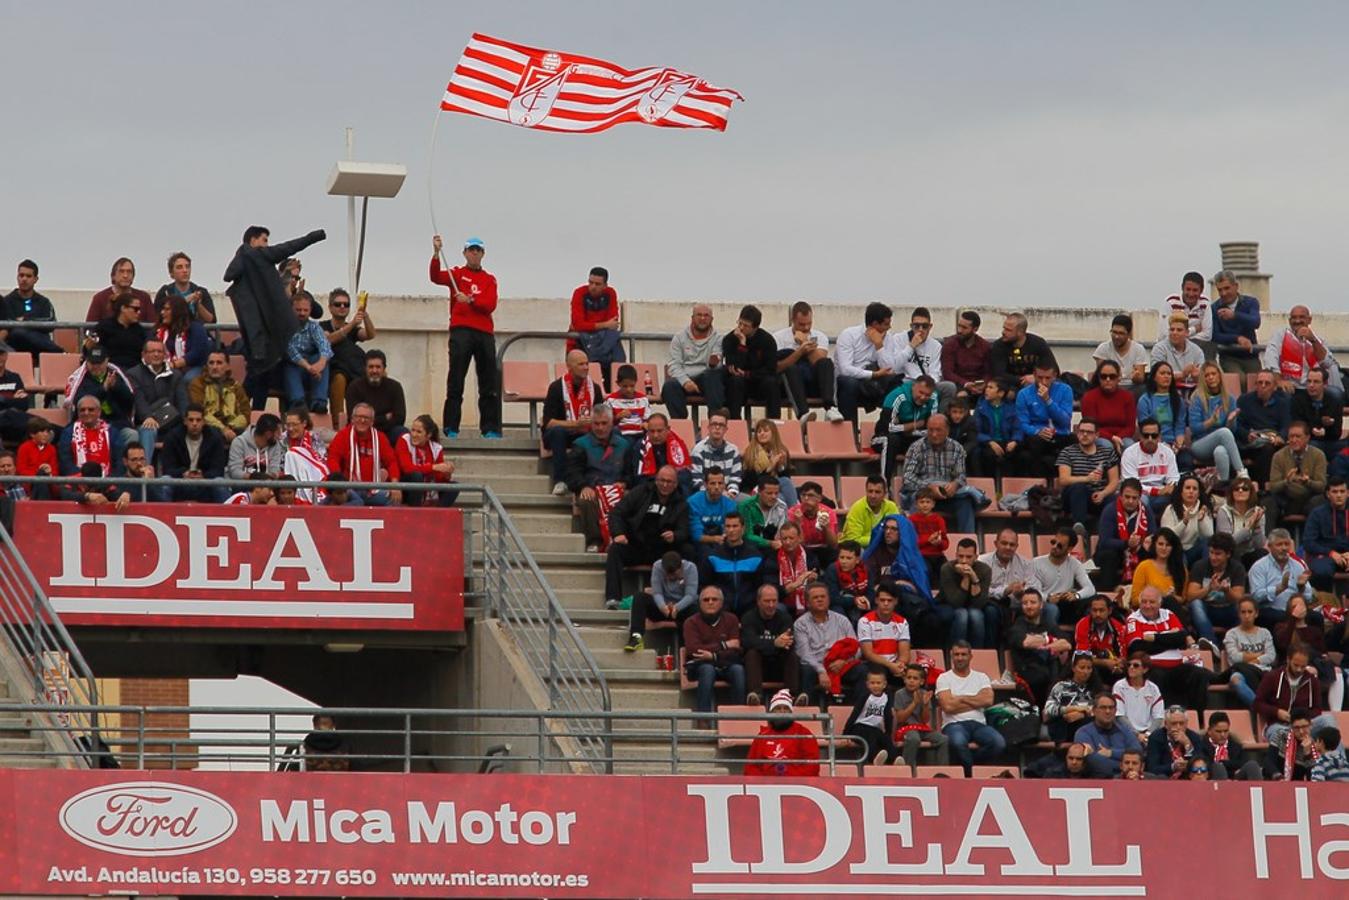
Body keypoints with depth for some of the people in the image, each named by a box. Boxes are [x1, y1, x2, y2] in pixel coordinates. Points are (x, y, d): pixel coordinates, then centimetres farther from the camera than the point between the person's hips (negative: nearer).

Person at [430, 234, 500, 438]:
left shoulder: (489, 279, 15)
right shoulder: (457, 274, 9)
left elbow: (490, 306, 0)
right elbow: (436, 277, -11)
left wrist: (470, 299, -16)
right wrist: (436, 253, -25)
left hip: (485, 332, 3)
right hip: (461, 330, -3)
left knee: (489, 383, 4)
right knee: (456, 381, -6)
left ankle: (490, 428, 9)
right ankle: (451, 428, -7)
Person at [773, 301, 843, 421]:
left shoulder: (820, 337, 9)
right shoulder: (778, 337, 3)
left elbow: (821, 364, -8)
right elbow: (777, 368, -11)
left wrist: (805, 343, -12)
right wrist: (799, 352, -21)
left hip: (813, 385, 2)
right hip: (790, 385, -2)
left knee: (827, 363, -26)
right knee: (791, 368, -34)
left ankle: (830, 408, -46)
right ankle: (803, 413, -54)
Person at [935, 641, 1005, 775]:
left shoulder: (981, 677, 17)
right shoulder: (944, 678, 9)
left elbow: (988, 700, -2)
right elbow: (948, 706, -7)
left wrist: (961, 698, -2)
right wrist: (975, 702, 2)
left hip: (978, 724, 3)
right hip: (954, 724, -3)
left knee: (999, 743, -30)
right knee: (958, 742, -41)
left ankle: (967, 762, -9)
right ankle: (970, 773, -14)